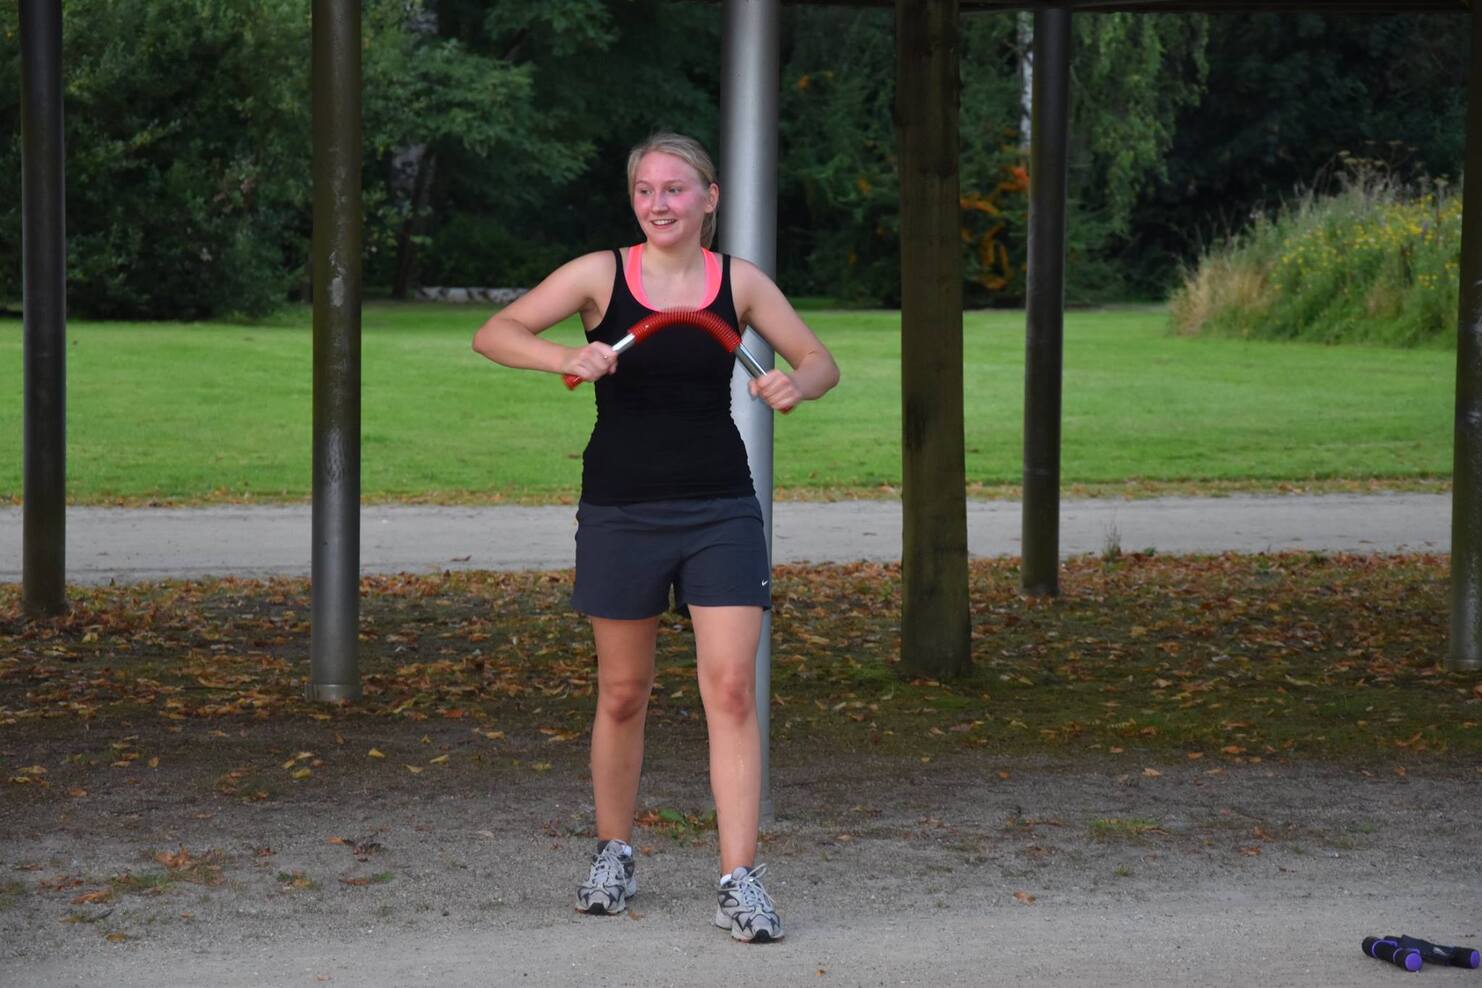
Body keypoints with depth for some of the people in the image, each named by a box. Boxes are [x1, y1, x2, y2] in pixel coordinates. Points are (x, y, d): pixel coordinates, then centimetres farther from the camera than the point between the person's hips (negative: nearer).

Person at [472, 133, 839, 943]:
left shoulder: (740, 282, 2)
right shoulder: (600, 275, -3)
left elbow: (820, 362, 10)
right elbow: (492, 335, -7)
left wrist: (797, 383, -14)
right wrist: (564, 357, -26)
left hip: (719, 510, 1)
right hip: (620, 510, 0)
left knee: (731, 691, -8)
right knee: (622, 694, 9)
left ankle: (739, 881, -6)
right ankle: (613, 855, 28)